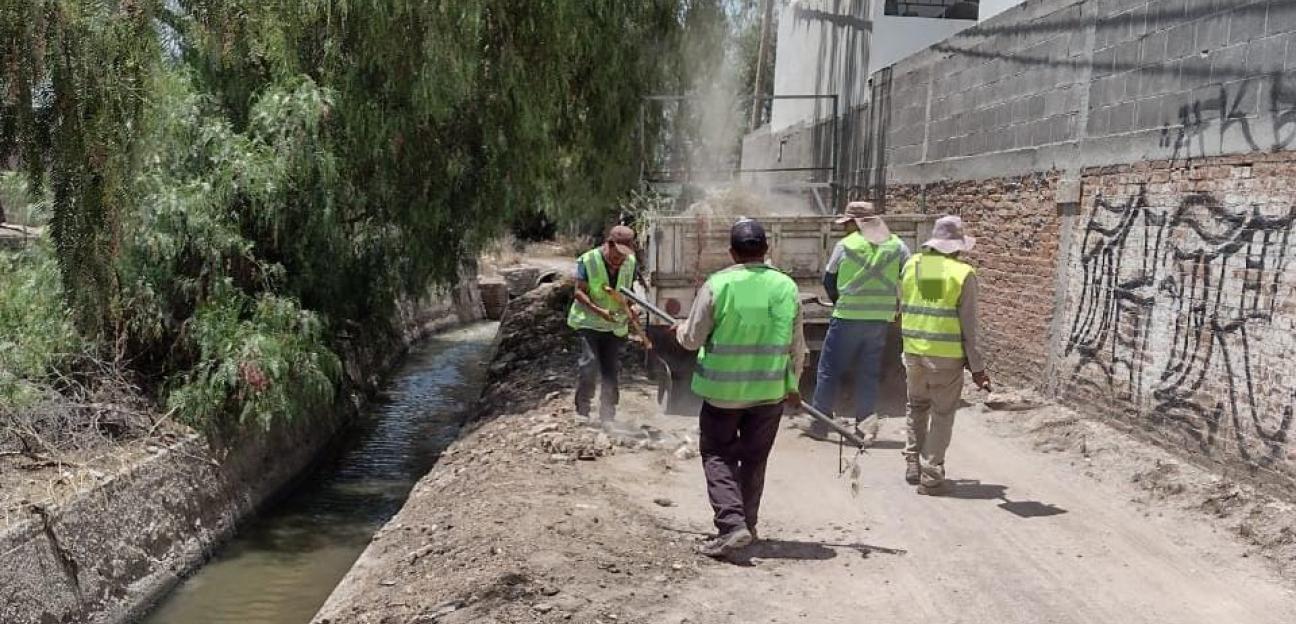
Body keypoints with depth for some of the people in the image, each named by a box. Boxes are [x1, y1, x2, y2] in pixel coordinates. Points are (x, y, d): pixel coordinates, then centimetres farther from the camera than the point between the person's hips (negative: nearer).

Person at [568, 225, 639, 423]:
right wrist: (599, 311, -26)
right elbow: (579, 292, -13)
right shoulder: (588, 260, -14)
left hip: (615, 325, 4)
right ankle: (581, 412, -2)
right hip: (589, 323, -4)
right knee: (589, 365, -17)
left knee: (612, 371, 6)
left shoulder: (630, 262, 0)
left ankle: (607, 417, 18)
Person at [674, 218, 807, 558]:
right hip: (770, 389, 3)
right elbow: (797, 346, 4)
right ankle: (747, 525, 28)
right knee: (754, 459, 17)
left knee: (717, 455, 9)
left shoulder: (716, 285, -13)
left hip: (723, 388, -3)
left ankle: (732, 524, -6)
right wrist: (792, 384, 18)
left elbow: (692, 339, -6)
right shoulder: (786, 287, -3)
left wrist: (681, 329, 17)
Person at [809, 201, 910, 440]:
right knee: (869, 373, 13)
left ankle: (820, 425, 9)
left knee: (829, 371, 7)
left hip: (847, 318, -3)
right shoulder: (897, 246, 3)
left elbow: (828, 280, 5)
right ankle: (864, 425, 16)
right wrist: (896, 306, 14)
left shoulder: (845, 245, -5)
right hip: (881, 320, 3)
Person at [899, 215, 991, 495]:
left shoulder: (911, 265, 4)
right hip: (947, 355, -4)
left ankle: (913, 465, 26)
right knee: (942, 414, 6)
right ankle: (931, 476, 8)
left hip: (914, 349, 4)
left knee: (917, 407, 21)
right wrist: (977, 367, -4)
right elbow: (969, 325, -9)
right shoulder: (963, 273, -9)